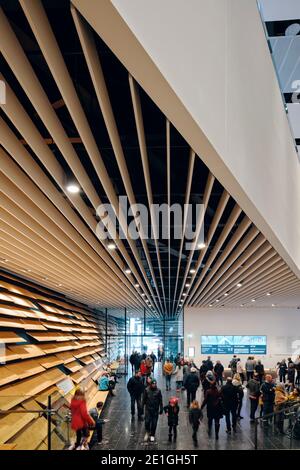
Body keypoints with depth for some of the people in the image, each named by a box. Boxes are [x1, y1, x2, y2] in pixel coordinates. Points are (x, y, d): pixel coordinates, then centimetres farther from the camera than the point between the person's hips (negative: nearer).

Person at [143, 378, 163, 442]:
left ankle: (152, 435, 21)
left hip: (155, 410, 1)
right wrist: (142, 407, 2)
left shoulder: (158, 391, -4)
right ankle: (147, 432, 19)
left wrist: (161, 409, 2)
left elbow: (160, 401, 3)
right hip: (148, 409, 0)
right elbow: (144, 399, 2)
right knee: (147, 421, -7)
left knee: (154, 423, 5)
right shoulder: (147, 390, -5)